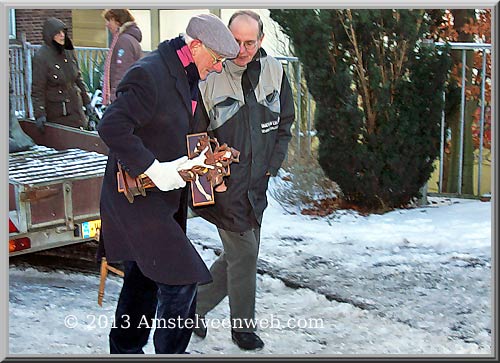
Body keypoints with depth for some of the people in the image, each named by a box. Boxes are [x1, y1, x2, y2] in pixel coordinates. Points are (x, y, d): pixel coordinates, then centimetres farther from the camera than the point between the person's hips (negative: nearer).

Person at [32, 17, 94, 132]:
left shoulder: (69, 52, 6)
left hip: (76, 108, 6)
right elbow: (37, 89, -12)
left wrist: (87, 101, 15)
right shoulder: (40, 57, -12)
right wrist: (39, 114, -16)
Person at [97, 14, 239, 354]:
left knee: (144, 280, 19)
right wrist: (153, 169, -28)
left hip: (163, 196, 10)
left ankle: (125, 350, 33)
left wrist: (198, 157, 5)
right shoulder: (149, 74, -21)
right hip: (137, 196, -10)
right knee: (181, 278, -11)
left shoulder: (187, 79, 11)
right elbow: (111, 127, -28)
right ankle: (171, 351, 4)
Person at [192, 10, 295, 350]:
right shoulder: (211, 76, -15)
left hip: (256, 182, 6)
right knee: (244, 252, -3)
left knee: (238, 255, 14)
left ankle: (194, 306, 32)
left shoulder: (274, 72, 0)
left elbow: (286, 123, 11)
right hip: (224, 182, -6)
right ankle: (243, 326, 17)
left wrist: (271, 166, 3)